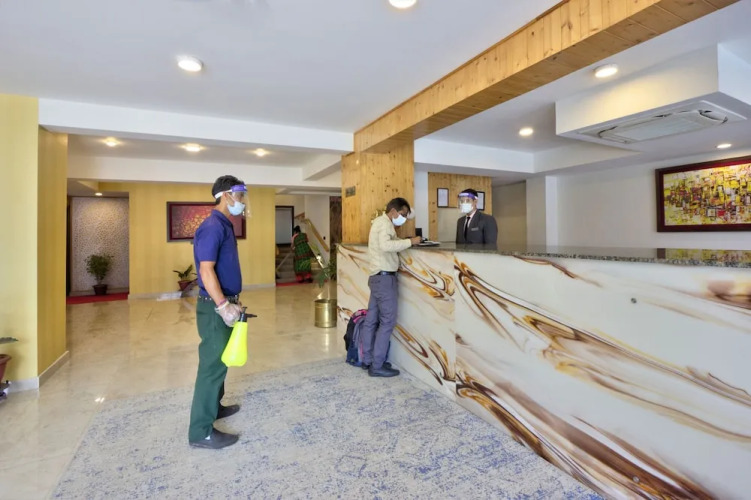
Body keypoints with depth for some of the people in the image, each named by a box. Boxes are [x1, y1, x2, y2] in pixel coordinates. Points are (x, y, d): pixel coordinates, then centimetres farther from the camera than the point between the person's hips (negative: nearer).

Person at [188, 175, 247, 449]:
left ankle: (214, 406, 37)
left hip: (223, 303, 10)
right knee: (213, 364, -2)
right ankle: (201, 431, 11)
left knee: (219, 361, 20)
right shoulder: (213, 227, -18)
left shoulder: (225, 226, 12)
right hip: (215, 307, -10)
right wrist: (223, 306, -24)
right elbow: (206, 271, -24)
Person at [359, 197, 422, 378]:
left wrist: (405, 242, 3)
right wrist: (410, 242, -23)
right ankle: (377, 366, 1)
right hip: (385, 277, -10)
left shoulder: (379, 222, 21)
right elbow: (385, 245, -29)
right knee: (388, 321, -5)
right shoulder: (384, 222, -11)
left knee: (372, 320, 12)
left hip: (378, 277, 10)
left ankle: (368, 360, 21)